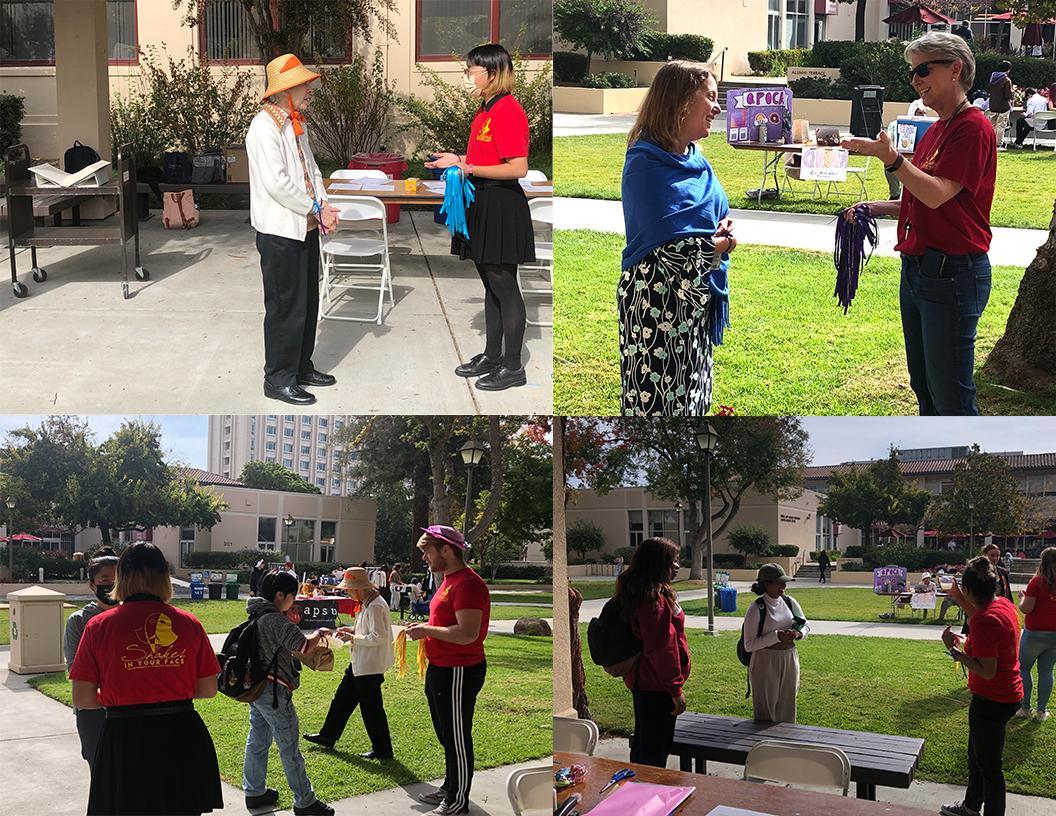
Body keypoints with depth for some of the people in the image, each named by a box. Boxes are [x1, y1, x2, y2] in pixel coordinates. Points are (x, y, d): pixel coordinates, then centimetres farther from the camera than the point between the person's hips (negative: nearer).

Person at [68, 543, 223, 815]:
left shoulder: (98, 627, -5)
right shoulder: (189, 624, -1)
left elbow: (82, 699, -5)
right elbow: (208, 689, 3)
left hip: (124, 743, -2)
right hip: (182, 739, 2)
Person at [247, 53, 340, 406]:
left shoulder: (296, 125, 13)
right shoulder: (264, 127, -17)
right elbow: (277, 183, -23)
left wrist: (323, 207, 0)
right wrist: (316, 210, -15)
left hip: (305, 227, 9)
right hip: (280, 231, -9)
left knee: (307, 302, 16)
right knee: (286, 307, -2)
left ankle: (302, 367, 29)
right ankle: (279, 379, 8)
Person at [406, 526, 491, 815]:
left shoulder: (468, 583, -20)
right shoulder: (449, 581, 13)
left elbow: (468, 633, -28)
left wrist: (428, 631, -19)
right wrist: (424, 627, 8)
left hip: (459, 672, -10)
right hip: (441, 669, 10)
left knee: (457, 738, 1)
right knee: (446, 734, 21)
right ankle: (450, 787, 35)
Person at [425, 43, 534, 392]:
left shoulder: (508, 110, -17)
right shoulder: (485, 110, 14)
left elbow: (518, 168, -22)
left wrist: (469, 168, -21)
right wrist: (458, 160, 11)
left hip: (502, 206, -10)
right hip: (481, 204, 10)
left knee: (504, 286, -2)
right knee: (491, 285, 17)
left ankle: (513, 367, 7)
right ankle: (492, 356, 27)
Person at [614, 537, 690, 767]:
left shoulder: (636, 593, 9)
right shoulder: (655, 599, -22)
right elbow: (661, 648, -24)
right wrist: (676, 689, -19)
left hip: (640, 681, 10)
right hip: (655, 686, -10)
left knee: (643, 743, 20)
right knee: (656, 749, -2)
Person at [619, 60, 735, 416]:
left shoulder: (696, 160, 11)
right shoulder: (645, 163, -15)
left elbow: (719, 216, 20)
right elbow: (669, 248, -21)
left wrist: (724, 232, -4)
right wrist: (719, 245, -5)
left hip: (699, 302, 9)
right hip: (657, 302, -9)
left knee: (691, 396, 14)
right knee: (656, 398, -6)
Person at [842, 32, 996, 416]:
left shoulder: (973, 127, -13)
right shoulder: (935, 130, 16)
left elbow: (938, 194, -23)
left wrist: (890, 157, -30)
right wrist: (876, 208, 10)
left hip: (951, 273, -10)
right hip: (917, 267, 10)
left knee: (951, 395, -5)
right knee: (923, 385, 17)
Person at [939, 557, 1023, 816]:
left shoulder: (985, 619, -29)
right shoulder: (1004, 603, 0)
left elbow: (987, 671, -29)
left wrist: (955, 649, -24)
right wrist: (965, 604, 19)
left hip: (991, 701, -10)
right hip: (1009, 694, 10)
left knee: (989, 766, 6)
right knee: (977, 756, 27)